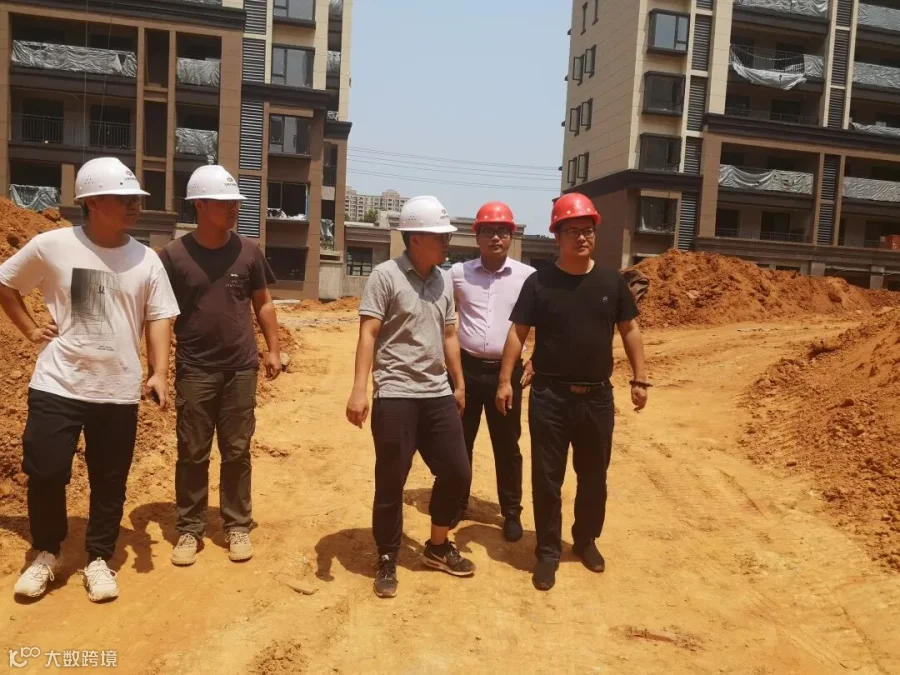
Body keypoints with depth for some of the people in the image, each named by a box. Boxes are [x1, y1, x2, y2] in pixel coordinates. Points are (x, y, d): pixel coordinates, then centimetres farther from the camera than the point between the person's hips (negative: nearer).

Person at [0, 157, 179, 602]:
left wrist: (158, 373, -11)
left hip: (119, 392, 1)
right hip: (57, 385, -1)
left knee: (109, 482, 9)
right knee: (45, 473, 2)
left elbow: (158, 318, 1)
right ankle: (46, 553, 29)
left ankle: (98, 560, 28)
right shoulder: (51, 246, -4)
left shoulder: (146, 260, -1)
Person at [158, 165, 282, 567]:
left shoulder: (248, 251, 1)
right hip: (194, 371, -1)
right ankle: (189, 529, 20)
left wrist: (273, 349, 4)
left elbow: (263, 303, 10)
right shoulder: (174, 255, -5)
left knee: (237, 452, 9)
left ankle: (237, 526, 21)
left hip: (241, 369, 2)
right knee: (192, 454, 7)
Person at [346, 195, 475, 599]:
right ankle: (387, 561, 23)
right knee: (391, 482, 3)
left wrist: (459, 383, 20)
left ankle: (437, 547, 32)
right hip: (395, 397, -6)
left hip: (438, 395, 6)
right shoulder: (386, 275, -8)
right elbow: (368, 334, -12)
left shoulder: (444, 280, 11)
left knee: (457, 473, 10)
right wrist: (359, 389, -20)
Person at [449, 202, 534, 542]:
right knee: (459, 441, 12)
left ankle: (512, 513, 23)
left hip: (507, 372, -1)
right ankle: (456, 505, 29)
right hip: (466, 368, 1)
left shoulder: (528, 276, -3)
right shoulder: (458, 273, 0)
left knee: (507, 446, 8)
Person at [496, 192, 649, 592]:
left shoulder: (611, 281, 2)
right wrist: (505, 380, -8)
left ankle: (586, 540, 37)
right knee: (547, 478, 5)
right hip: (550, 395, -2)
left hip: (597, 396, 3)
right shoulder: (539, 282, -5)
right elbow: (518, 332, -3)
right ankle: (548, 552, 20)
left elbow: (629, 329, 9)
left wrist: (640, 378, 4)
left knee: (594, 475, 16)